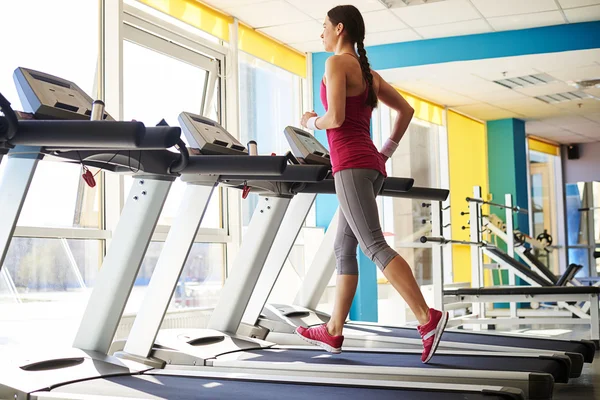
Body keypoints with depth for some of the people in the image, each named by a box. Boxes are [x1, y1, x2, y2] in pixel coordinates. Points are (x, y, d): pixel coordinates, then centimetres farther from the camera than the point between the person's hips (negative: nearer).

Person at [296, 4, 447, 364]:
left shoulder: (337, 63, -6)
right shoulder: (369, 73, 20)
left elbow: (336, 118, -17)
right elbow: (406, 110, 24)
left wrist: (311, 122, 4)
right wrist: (387, 151, 21)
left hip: (351, 165, -9)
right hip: (370, 164, 9)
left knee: (374, 246, -14)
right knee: (344, 248, 12)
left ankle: (428, 319, -22)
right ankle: (334, 331, 17)